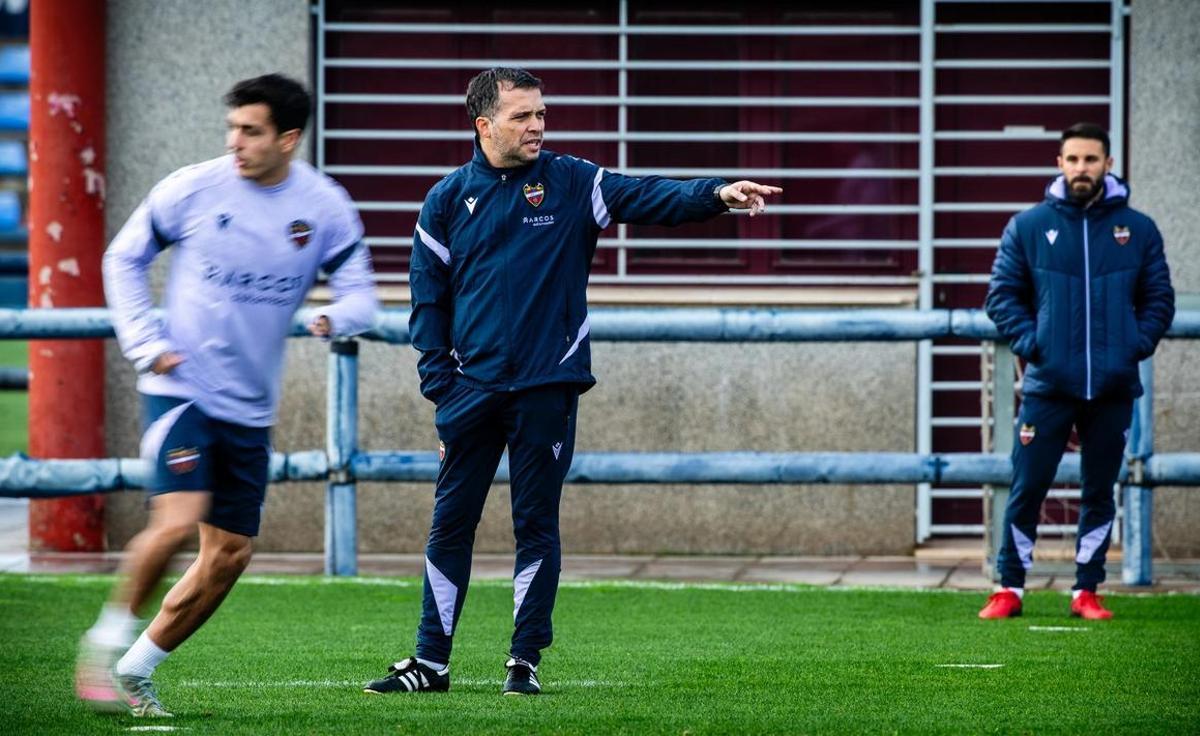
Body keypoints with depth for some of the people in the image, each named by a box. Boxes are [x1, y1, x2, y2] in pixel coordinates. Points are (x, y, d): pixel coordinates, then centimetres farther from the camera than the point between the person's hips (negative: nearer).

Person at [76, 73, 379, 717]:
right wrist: (144, 343, -4)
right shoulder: (192, 189, -8)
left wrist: (335, 317, -20)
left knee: (230, 555, 4)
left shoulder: (326, 209, -2)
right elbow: (124, 258, 6)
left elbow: (360, 294, 4)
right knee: (178, 519, -23)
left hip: (250, 406, 4)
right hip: (180, 387, -4)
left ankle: (135, 670, 19)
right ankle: (107, 640, -4)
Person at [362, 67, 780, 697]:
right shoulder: (448, 199, 5)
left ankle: (525, 661, 10)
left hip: (546, 388, -1)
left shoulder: (570, 183, 2)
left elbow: (648, 197, -12)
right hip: (472, 387, 1)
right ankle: (430, 661, 11)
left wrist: (717, 195, -29)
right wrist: (438, 382, 0)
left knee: (536, 527, 3)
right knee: (450, 526, 4)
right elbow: (427, 296, 7)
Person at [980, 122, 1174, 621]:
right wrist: (1029, 342, -9)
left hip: (1113, 389, 1)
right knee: (1027, 490, -2)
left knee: (1099, 494, 7)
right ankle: (1010, 588, 7)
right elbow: (1002, 295, 5)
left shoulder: (1138, 230, 6)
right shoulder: (1028, 227, 3)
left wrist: (1137, 345, -5)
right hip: (1048, 387, -1)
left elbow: (1159, 298, 10)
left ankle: (1087, 590, 15)